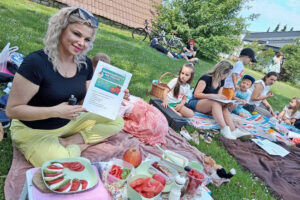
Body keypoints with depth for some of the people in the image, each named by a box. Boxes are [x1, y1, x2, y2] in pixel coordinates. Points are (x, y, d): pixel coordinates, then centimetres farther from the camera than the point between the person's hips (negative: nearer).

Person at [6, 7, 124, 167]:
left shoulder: (85, 64, -5)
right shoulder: (36, 62, -23)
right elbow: (12, 110, -19)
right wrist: (55, 111, -31)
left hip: (69, 123, 6)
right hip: (33, 131, -6)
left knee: (117, 122, -2)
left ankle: (65, 142, -7)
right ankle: (79, 146, 2)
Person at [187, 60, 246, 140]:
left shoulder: (221, 82, 9)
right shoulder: (206, 78, -14)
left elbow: (218, 97, 11)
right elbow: (196, 94, -20)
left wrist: (224, 100, -13)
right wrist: (214, 96, -29)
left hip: (207, 106, 7)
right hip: (195, 103, -6)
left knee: (224, 107, -23)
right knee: (216, 103, -34)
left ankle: (233, 130, -38)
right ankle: (224, 129, -46)